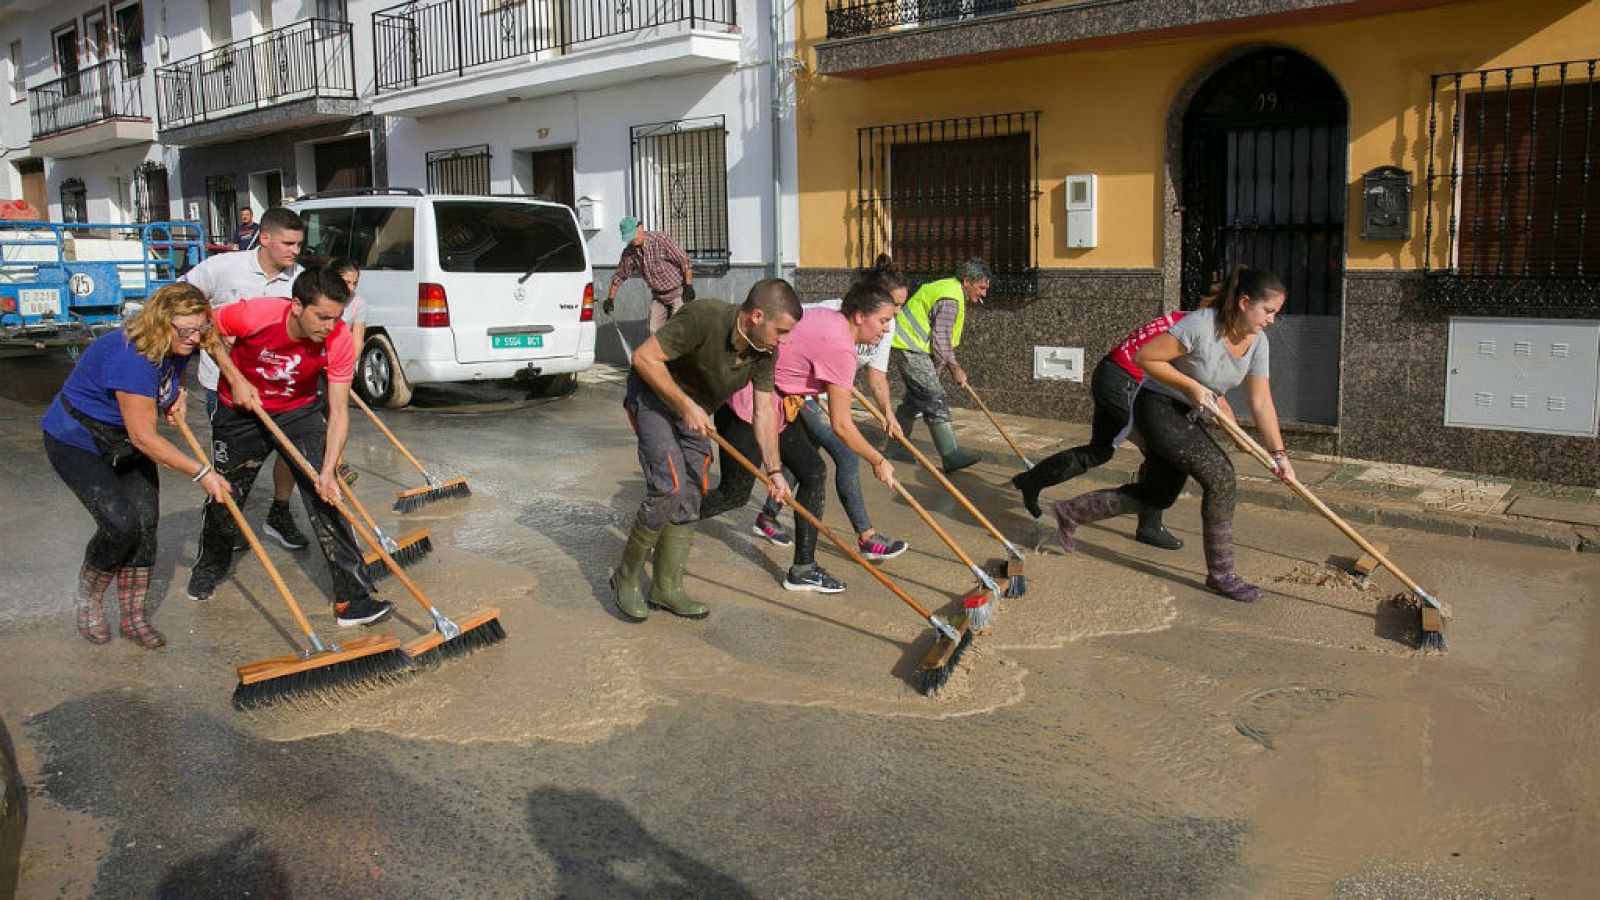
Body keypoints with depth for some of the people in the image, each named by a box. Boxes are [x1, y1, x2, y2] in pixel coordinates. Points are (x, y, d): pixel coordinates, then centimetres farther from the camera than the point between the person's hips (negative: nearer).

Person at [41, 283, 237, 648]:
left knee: (146, 521, -3)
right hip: (76, 440, -8)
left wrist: (178, 394, -1)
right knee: (121, 524, -18)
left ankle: (133, 617, 9)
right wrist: (201, 473, -28)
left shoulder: (177, 346, -9)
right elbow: (144, 438, -32)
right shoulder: (131, 358, -35)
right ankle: (88, 600, 11)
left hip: (124, 441, 8)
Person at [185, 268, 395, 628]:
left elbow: (339, 412, -24)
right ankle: (210, 566, 47)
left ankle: (352, 597, -9)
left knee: (325, 497, -12)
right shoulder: (253, 315, -32)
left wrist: (328, 470, -33)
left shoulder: (339, 339, -27)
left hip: (299, 411, 1)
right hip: (240, 412, 0)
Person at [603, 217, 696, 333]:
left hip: (678, 292, -6)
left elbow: (686, 261, -19)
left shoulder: (661, 240, -22)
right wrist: (610, 299, 7)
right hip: (658, 295, 6)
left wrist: (688, 287, -19)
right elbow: (620, 275, 8)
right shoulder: (629, 253, -4)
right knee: (655, 330, 5)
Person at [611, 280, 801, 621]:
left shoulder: (764, 350, -13)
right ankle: (627, 576, 0)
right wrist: (686, 405, -27)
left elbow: (764, 409, -6)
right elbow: (644, 357, -28)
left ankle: (666, 587, 16)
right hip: (654, 394, -7)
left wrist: (774, 470, -12)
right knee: (669, 485, -19)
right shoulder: (703, 319, -33)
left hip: (694, 408, 7)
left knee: (690, 497, 3)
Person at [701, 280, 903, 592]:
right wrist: (879, 461, -10)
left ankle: (803, 568, 11)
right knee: (733, 494, 2)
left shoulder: (826, 317, 2)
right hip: (747, 410, -10)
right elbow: (841, 425, -22)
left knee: (813, 472, 7)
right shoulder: (841, 347, -24)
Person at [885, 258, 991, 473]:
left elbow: (944, 338, 21)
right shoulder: (950, 300, -21)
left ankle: (895, 447, 25)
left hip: (909, 345, 11)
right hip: (911, 348, -11)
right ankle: (951, 457, -14)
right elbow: (940, 342, -21)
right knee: (935, 399, -13)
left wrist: (952, 365, 16)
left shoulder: (952, 288, 13)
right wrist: (955, 368, -9)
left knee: (915, 398, 17)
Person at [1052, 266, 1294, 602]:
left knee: (1157, 495, 14)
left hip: (1185, 417, 9)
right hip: (1158, 408, -9)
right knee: (1220, 477, -16)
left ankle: (1070, 512, 27)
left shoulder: (1257, 342, -3)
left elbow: (1261, 402, -2)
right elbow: (1144, 357, -22)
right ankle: (1220, 574, -5)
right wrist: (1191, 386, -24)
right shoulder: (1201, 326, -27)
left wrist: (1278, 453, -7)